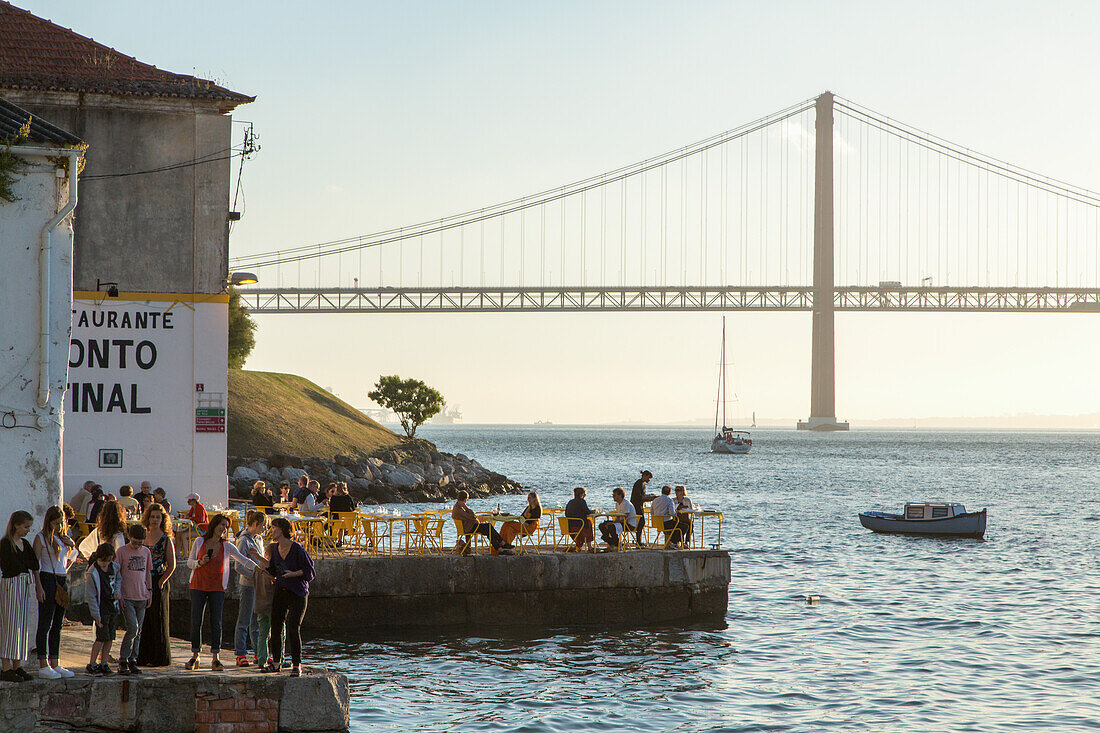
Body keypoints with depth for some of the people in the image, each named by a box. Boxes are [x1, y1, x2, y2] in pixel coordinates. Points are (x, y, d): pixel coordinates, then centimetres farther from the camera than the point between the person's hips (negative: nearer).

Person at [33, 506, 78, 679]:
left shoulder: (65, 538, 13)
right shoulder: (41, 538, -5)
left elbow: (73, 554, 32)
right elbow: (35, 564, -9)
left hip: (62, 582, 7)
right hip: (48, 580, -7)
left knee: (57, 625, 8)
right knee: (45, 624, -7)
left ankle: (55, 664, 12)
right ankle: (43, 666, -7)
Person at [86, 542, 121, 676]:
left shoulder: (114, 567, 3)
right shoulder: (93, 573, -15)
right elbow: (91, 596, -14)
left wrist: (117, 592, 5)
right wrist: (96, 615, -15)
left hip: (113, 608, 6)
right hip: (101, 609, -6)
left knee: (110, 637, 6)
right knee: (102, 637, -10)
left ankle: (103, 664, 13)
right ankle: (91, 665, -2)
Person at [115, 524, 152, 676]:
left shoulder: (146, 552, 10)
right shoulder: (122, 551, -3)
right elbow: (116, 574, -1)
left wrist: (150, 591, 12)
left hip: (141, 597, 5)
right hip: (127, 597, -5)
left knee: (138, 631, 5)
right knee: (133, 628, -14)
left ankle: (132, 660, 12)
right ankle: (123, 660, -7)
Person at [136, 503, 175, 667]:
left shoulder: (166, 540, -3)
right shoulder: (143, 536, 11)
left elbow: (172, 565, -4)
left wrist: (161, 581, -13)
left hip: (158, 583, -5)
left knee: (158, 621, -2)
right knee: (143, 621, 5)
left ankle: (160, 658, 4)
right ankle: (143, 657, 12)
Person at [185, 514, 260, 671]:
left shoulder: (227, 546, 4)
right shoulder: (199, 542, 3)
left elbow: (243, 560, -1)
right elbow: (189, 562, 8)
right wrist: (199, 562, -13)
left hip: (217, 588, 0)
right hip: (198, 586, 0)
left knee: (216, 623, -3)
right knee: (196, 622, -2)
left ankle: (215, 658, 2)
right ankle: (195, 657, 7)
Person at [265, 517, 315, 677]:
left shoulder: (297, 549, -13)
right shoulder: (275, 548, 7)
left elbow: (309, 571, -9)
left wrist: (293, 574, -21)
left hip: (297, 593, -6)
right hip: (280, 592, 6)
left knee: (293, 628, -14)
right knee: (276, 626, 4)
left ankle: (297, 665, -8)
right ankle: (276, 662, 16)